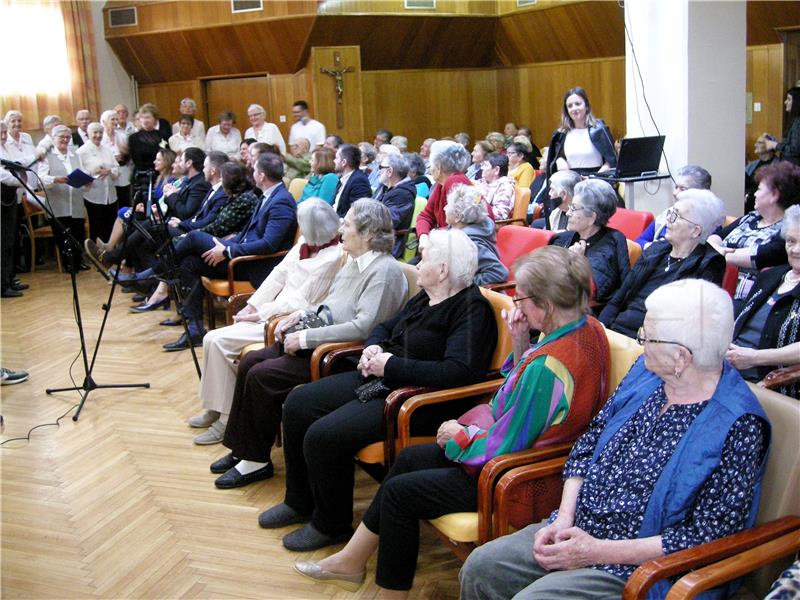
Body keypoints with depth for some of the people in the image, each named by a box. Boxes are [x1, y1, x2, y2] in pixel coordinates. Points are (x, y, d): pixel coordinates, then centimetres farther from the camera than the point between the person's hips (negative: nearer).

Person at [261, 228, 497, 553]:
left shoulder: (472, 309, -15)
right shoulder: (425, 299, 13)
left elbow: (459, 370, -29)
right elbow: (385, 327, 27)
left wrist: (391, 364, -23)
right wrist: (373, 347, 1)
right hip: (378, 380, 10)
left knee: (323, 436, -23)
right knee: (298, 403, 6)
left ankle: (332, 526, 4)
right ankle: (299, 502, 23)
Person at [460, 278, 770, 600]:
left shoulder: (737, 426, -20)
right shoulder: (647, 371, 1)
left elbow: (710, 534, -19)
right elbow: (589, 442, 8)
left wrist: (599, 552, -20)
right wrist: (564, 518, -6)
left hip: (640, 566, -6)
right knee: (480, 567, -2)